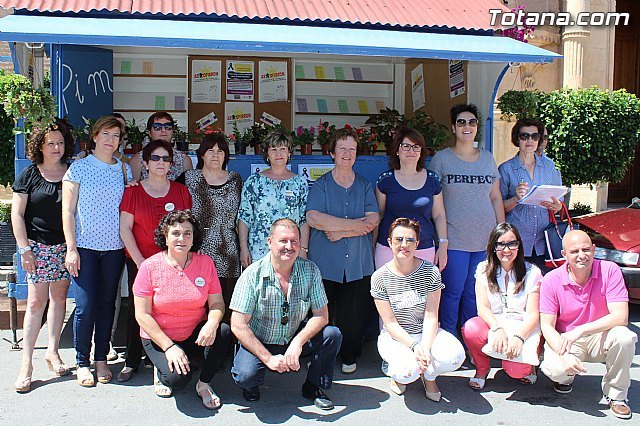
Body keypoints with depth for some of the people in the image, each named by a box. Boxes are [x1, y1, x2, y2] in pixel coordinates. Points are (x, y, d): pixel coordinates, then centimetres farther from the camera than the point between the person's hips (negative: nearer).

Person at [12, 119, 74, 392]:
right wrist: (25, 249, -8)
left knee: (59, 297, 8)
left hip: (65, 246, 3)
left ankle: (52, 351, 22)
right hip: (37, 246, -2)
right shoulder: (29, 175, 0)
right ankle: (27, 362, 4)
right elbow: (17, 215, -1)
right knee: (37, 301, -4)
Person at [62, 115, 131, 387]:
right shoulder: (79, 168, 0)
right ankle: (82, 362, 12)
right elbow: (68, 211, -3)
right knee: (86, 305, -4)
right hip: (85, 247, -3)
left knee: (107, 303, 7)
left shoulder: (123, 170, 9)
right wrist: (71, 248, -7)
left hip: (114, 247, 3)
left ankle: (101, 358, 20)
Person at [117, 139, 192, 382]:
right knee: (138, 310, 2)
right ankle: (131, 362, 17)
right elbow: (125, 229, -1)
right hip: (139, 261, 0)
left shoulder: (180, 191, 8)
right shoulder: (133, 191, 4)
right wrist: (140, 261, -7)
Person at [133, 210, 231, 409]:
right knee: (178, 377, -27)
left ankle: (204, 384, -4)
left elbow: (217, 303, -3)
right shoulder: (150, 267, -11)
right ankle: (162, 370, 11)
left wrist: (212, 324, -27)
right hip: (159, 337, -2)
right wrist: (169, 347, -19)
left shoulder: (205, 262, -4)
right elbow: (142, 314, -11)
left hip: (196, 335, 3)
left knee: (224, 332, -27)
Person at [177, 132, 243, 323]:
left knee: (225, 305, 2)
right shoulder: (188, 178, 5)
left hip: (227, 256, 2)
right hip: (196, 251, -1)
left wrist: (243, 249, 14)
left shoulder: (235, 180, 11)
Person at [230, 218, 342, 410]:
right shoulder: (253, 274, -17)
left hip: (295, 341, 3)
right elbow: (238, 326, -17)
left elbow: (321, 315, -8)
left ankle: (313, 387, 5)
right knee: (246, 375, -31)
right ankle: (251, 387, 9)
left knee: (332, 335, -19)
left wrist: (298, 342, -26)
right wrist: (268, 358, -23)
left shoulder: (310, 271, -9)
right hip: (259, 344, -3)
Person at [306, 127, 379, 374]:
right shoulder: (320, 185, 3)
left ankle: (349, 356, 25)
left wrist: (341, 231, -13)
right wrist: (354, 225, -14)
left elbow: (373, 220, -3)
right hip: (325, 263, -2)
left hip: (358, 263, 2)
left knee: (355, 313, 6)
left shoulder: (365, 186, 10)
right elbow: (313, 218, -13)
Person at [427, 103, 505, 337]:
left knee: (475, 292, 11)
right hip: (454, 239, -4)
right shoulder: (441, 158, -1)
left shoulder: (488, 158, 12)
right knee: (453, 292, -1)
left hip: (485, 238, 4)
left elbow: (496, 198, 15)